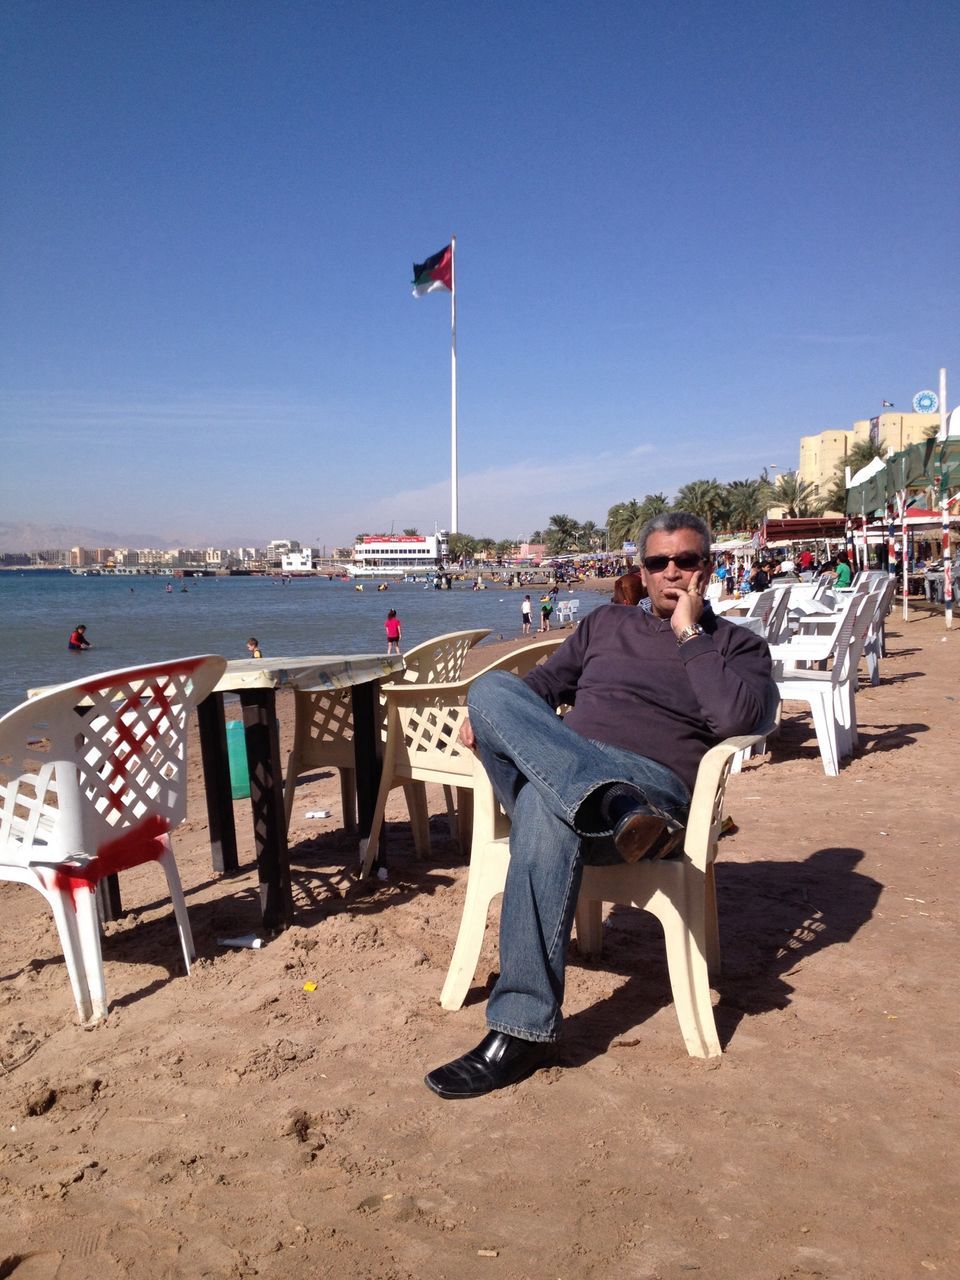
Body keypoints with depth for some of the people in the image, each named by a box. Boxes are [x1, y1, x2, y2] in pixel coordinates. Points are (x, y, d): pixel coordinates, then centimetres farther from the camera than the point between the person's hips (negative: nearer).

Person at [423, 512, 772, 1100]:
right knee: (492, 686, -25)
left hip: (656, 786, -4)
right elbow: (544, 681, 24)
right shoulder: (607, 623, 28)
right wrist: (489, 715, 4)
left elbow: (736, 719, -5)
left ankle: (524, 1029, -36)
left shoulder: (738, 646, 15)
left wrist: (689, 635, -1)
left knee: (547, 807, -39)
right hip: (558, 771, 4)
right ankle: (618, 810, -45)